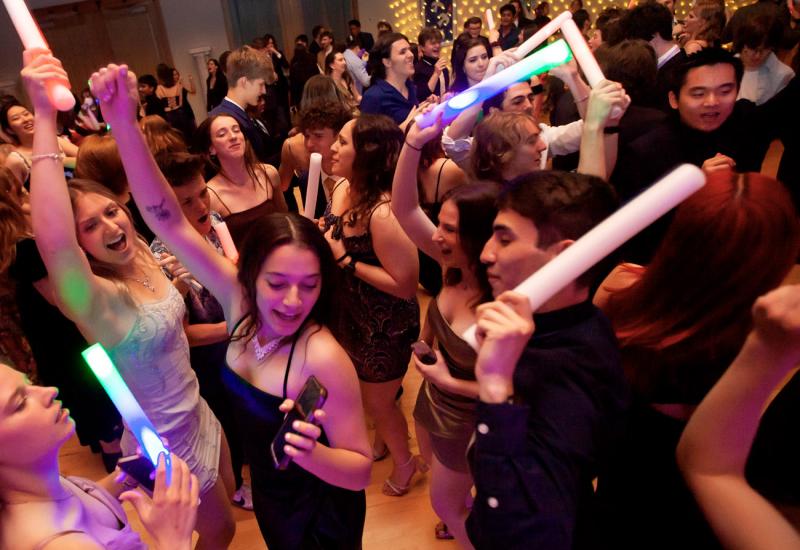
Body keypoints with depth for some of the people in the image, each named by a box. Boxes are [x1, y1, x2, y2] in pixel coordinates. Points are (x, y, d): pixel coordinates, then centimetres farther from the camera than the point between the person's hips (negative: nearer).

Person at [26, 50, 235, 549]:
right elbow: (52, 241, -49)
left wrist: (125, 113, -22)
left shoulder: (142, 256, -8)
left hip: (198, 415, 7)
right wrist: (45, 118, -51)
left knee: (230, 496, 29)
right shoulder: (93, 300, -30)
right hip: (167, 442, -7)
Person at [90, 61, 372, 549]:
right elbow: (171, 223, -21)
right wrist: (124, 123, -30)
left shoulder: (324, 358, -35)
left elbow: (361, 471, -25)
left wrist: (311, 453, -45)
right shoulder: (238, 299, -19)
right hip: (268, 497, 5)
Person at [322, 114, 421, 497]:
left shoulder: (383, 212, -33)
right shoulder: (342, 188, -7)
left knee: (377, 403, 16)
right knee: (365, 394, 29)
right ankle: (384, 440, 59)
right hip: (348, 314, 8)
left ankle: (404, 460, 46)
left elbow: (406, 285, -31)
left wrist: (344, 260, -29)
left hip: (384, 327, -8)